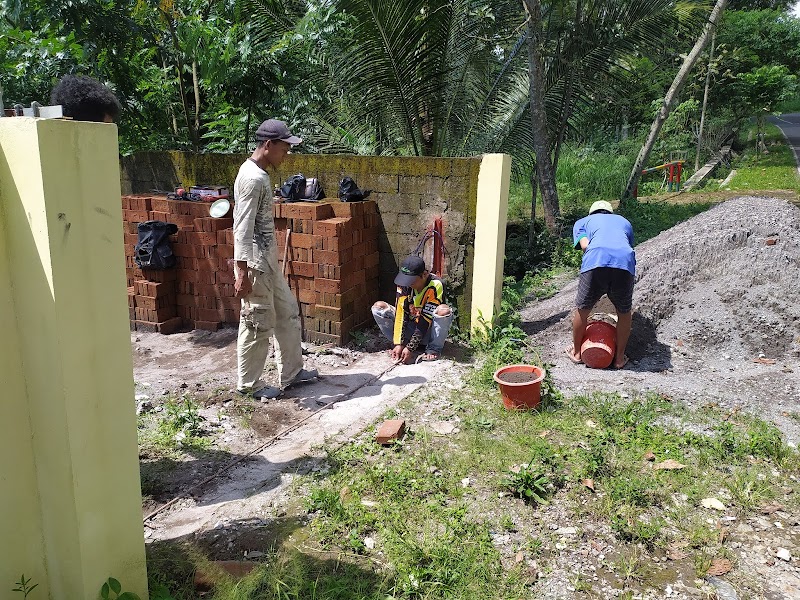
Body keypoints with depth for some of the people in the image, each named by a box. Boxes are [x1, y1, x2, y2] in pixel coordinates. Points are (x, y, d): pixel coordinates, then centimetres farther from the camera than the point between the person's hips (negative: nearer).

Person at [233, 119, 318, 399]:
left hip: (267, 260, 10)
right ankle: (248, 384, 16)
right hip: (255, 262, -10)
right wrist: (242, 273, -23)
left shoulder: (258, 173, 13)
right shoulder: (252, 178, -19)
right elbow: (242, 229, -23)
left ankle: (291, 372, 28)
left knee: (288, 313, 16)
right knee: (259, 323, 1)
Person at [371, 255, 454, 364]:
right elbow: (400, 313, -18)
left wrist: (411, 348, -28)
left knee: (444, 310, -34)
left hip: (428, 330, -3)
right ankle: (403, 343, -10)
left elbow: (425, 320, -26)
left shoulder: (435, 286, -25)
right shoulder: (404, 283, -13)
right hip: (409, 326, 4)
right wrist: (398, 344, -25)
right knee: (378, 307, -14)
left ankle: (434, 350, -15)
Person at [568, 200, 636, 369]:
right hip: (625, 262, 2)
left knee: (582, 310, 18)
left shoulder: (582, 222, 31)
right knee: (624, 312, 21)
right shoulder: (624, 222, 40)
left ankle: (576, 352, 33)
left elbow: (584, 245, 10)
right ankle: (620, 357, 30)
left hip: (596, 262, -2)